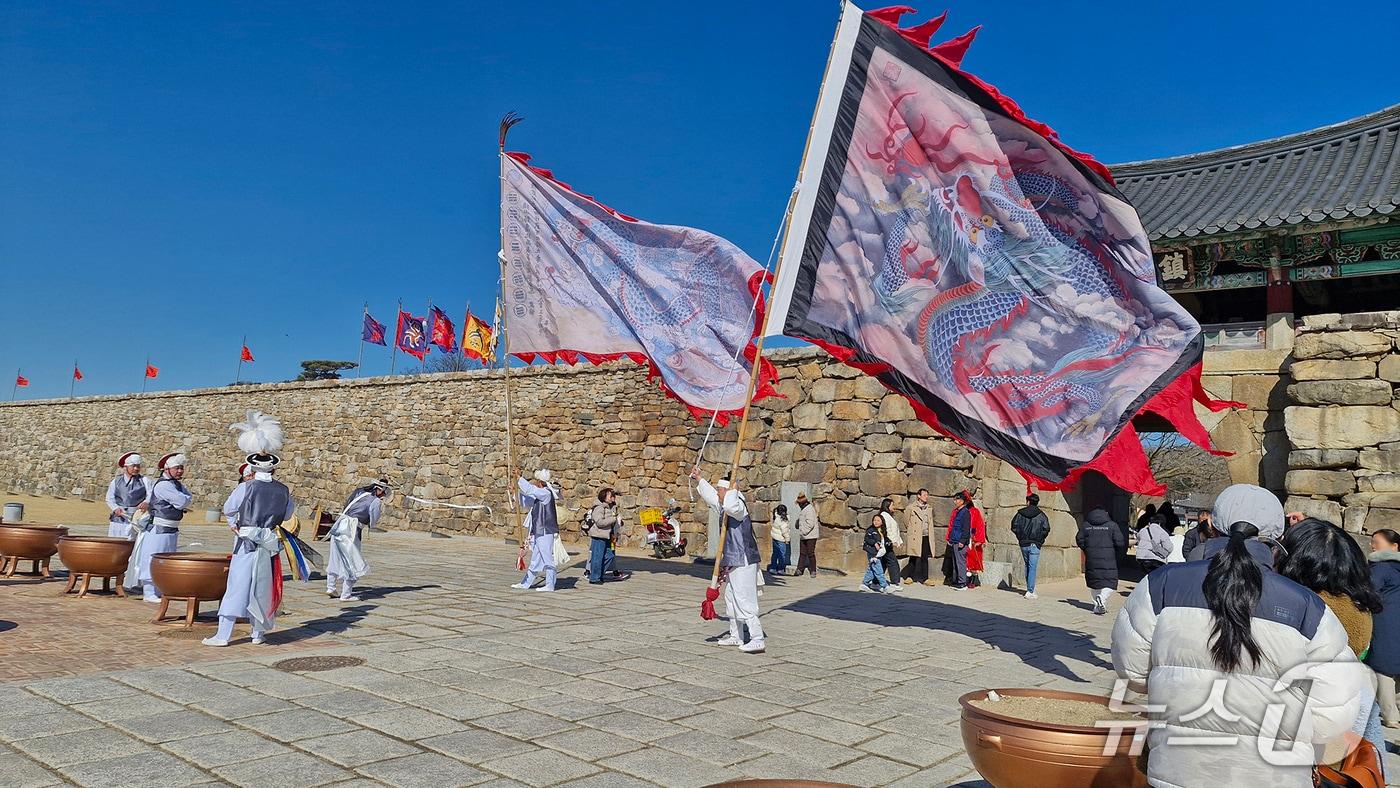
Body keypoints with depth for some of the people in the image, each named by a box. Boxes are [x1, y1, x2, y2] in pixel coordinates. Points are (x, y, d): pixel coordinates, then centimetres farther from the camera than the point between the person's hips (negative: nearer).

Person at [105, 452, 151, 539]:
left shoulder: (144, 481, 7)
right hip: (119, 521, 2)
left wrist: (146, 502, -29)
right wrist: (116, 508, -10)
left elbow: (151, 494, -7)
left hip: (138, 519, -2)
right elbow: (110, 499, 10)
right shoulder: (116, 482, 15)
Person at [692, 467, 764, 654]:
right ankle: (736, 636, 28)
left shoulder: (738, 506, -15)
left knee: (744, 601, -13)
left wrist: (731, 490, -21)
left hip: (743, 563, -11)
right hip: (733, 563, 11)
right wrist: (698, 479, 40)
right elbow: (710, 496, 32)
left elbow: (730, 506, -40)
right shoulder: (725, 507, 14)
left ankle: (757, 640, -13)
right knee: (731, 600, 18)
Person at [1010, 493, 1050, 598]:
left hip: (1023, 544, 3)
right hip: (1035, 545, -3)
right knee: (1032, 567, -4)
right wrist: (1040, 540, 5)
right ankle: (1030, 591, -9)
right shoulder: (1041, 515, -4)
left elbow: (1014, 526, 1)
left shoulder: (1020, 513, 2)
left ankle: (1030, 587, 27)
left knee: (1027, 565, 19)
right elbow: (1046, 529, -9)